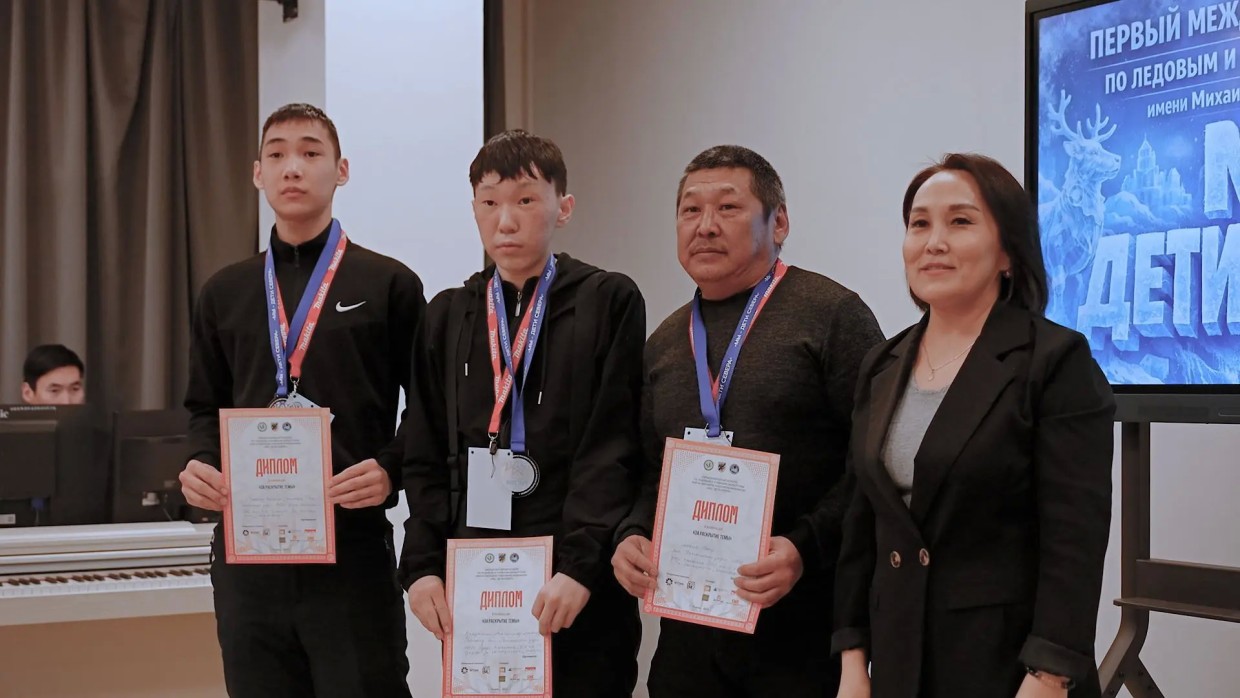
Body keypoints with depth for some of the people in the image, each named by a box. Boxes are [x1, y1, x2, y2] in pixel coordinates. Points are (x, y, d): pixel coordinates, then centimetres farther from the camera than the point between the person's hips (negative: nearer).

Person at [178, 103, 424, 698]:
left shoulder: (388, 284, 3)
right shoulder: (224, 293, 14)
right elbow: (205, 408, 19)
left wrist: (391, 471, -13)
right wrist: (199, 464, -1)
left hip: (353, 545, -3)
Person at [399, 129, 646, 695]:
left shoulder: (609, 302, 0)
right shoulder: (449, 315, 12)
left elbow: (612, 451, -8)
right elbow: (425, 458, 10)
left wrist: (580, 565, -17)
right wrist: (422, 564, -1)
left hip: (580, 585, -3)